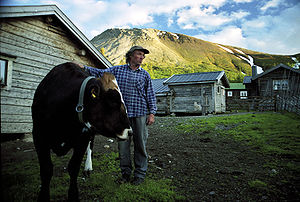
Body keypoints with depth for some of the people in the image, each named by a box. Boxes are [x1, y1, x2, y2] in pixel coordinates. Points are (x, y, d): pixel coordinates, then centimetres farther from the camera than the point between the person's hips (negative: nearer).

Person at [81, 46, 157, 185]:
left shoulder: (145, 74, 9)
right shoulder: (117, 70, 9)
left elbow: (150, 95, 8)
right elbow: (101, 73, 7)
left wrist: (152, 113, 1)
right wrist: (84, 68, -6)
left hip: (140, 113, 0)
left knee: (140, 144, 4)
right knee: (123, 143, 6)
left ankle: (140, 173, 19)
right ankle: (126, 171, 23)